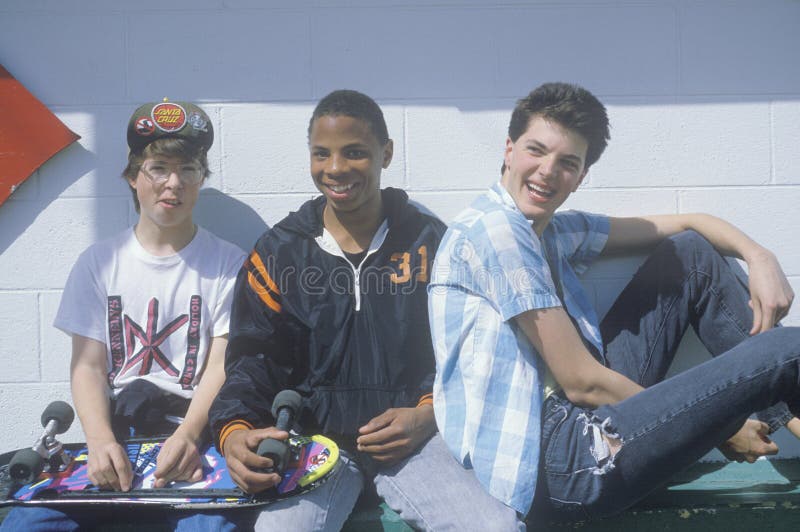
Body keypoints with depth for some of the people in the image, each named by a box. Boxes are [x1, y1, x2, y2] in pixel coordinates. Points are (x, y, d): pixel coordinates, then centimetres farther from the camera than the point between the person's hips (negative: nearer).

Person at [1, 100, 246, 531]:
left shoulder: (227, 264, 4)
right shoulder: (98, 263, 10)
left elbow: (222, 366, -2)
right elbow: (88, 366, 4)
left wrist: (188, 434, -21)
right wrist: (100, 440, -16)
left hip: (196, 437, -2)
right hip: (114, 436, 3)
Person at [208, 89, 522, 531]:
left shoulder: (429, 242, 7)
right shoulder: (279, 250, 6)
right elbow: (253, 358, 3)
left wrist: (429, 412, -10)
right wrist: (235, 430, -16)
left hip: (406, 439, 1)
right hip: (314, 439, 0)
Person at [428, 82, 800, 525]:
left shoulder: (555, 231, 13)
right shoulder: (492, 229, -15)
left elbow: (687, 224, 20)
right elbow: (582, 382, -16)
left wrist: (758, 257, -1)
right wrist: (721, 429, -5)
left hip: (578, 415, 10)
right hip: (557, 465, -10)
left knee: (692, 253, 12)